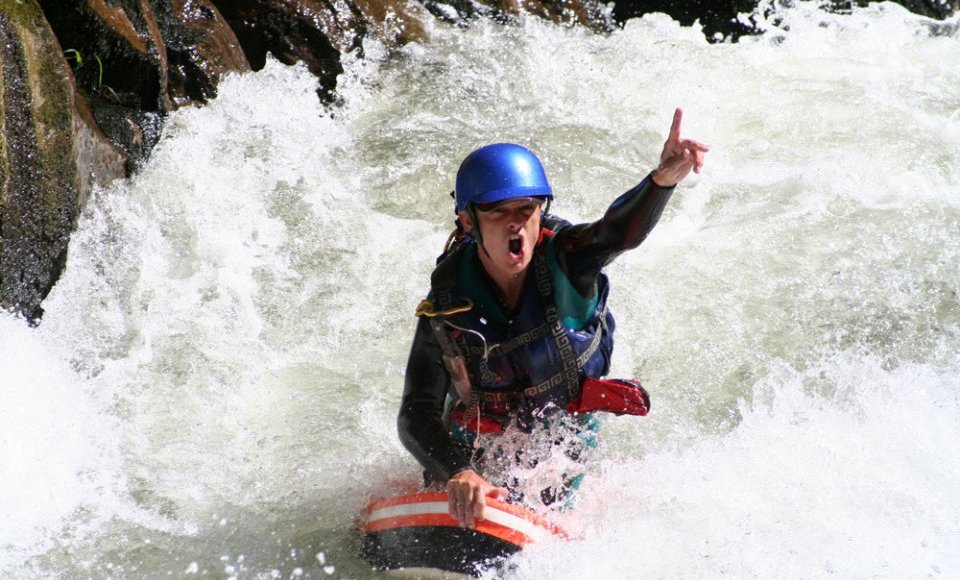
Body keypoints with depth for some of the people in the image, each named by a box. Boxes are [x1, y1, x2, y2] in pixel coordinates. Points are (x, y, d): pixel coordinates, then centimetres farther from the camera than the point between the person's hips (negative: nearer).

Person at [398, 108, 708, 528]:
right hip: (481, 455, 1)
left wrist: (664, 178, -66)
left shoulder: (563, 258, -21)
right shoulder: (446, 310, -21)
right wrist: (458, 472, -47)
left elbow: (621, 232, -44)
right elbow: (416, 417, -26)